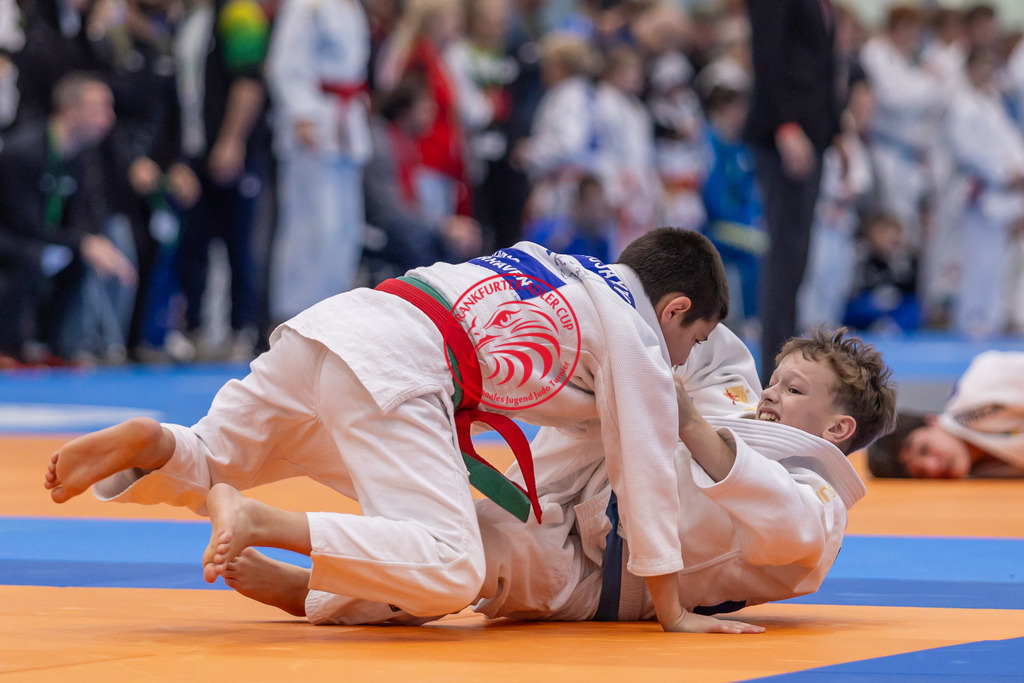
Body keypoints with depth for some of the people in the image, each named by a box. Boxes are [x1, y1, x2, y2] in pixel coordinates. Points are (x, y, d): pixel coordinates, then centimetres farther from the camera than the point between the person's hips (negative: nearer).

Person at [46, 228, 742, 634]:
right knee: (449, 576, -17)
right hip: (392, 368, -8)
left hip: (328, 324, 8)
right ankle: (264, 524, -30)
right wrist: (671, 610, 16)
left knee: (208, 461, 27)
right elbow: (645, 465, 10)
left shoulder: (559, 267, 32)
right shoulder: (638, 335, 10)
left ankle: (153, 444, -6)